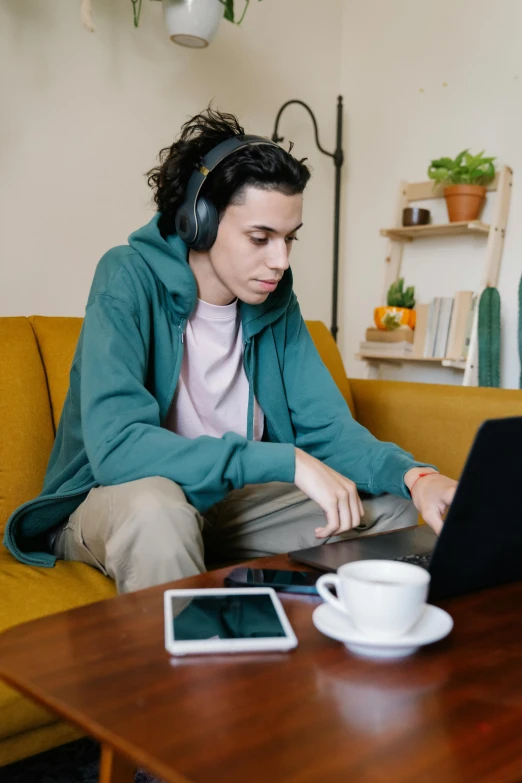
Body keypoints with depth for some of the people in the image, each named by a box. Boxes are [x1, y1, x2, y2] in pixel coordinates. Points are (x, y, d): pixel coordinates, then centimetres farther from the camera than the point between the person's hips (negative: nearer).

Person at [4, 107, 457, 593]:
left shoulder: (274, 299, -3)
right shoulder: (130, 278, -21)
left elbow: (325, 425, -5)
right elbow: (115, 446, -34)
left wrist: (415, 476, -26)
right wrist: (289, 461, -37)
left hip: (226, 498, 6)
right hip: (116, 497, -5)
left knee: (390, 504, -5)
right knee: (156, 505, -39)